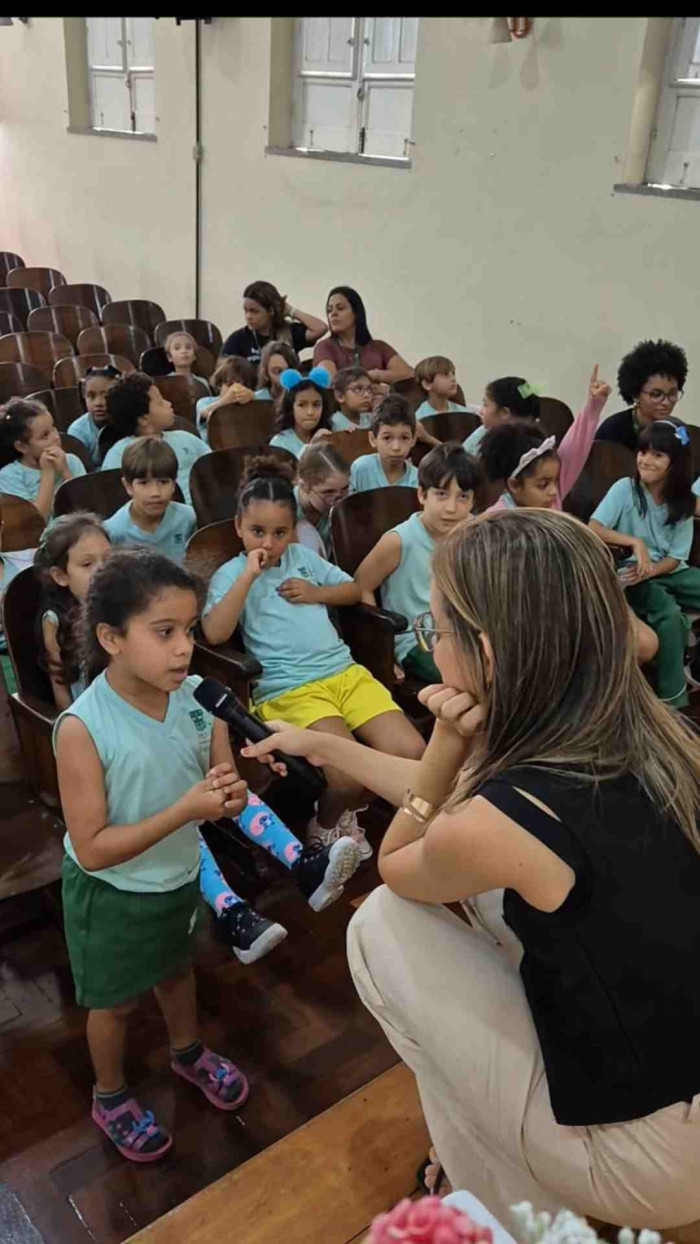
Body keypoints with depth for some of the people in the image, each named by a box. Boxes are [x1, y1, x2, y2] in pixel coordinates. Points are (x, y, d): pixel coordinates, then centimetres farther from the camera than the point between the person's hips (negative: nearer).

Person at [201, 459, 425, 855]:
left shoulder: (303, 556, 19)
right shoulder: (231, 575, 4)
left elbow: (355, 590, 26)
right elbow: (215, 633, -14)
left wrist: (316, 592, 7)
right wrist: (249, 575, -14)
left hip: (344, 671, 6)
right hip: (288, 689, -5)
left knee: (412, 754, -11)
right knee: (349, 774, -27)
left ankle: (351, 809, 18)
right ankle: (327, 825, 9)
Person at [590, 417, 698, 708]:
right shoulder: (624, 489, -9)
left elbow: (675, 558, -2)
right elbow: (593, 529, -21)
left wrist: (650, 570, -22)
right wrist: (635, 542, -30)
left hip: (668, 572, 5)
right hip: (631, 574, -5)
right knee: (668, 612, -32)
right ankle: (672, 700, -23)